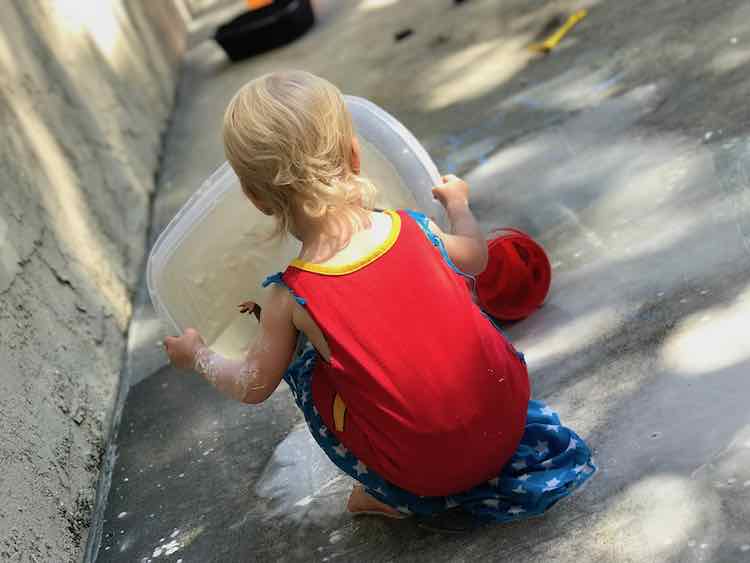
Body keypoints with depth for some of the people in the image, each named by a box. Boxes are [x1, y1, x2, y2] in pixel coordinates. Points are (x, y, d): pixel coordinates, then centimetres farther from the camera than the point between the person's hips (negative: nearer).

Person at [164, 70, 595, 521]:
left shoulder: (292, 298, -16)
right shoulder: (412, 228, -9)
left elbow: (252, 387, 0)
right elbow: (475, 256, 14)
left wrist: (198, 355, 20)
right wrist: (458, 202, 34)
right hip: (509, 416, 3)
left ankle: (394, 497, 18)